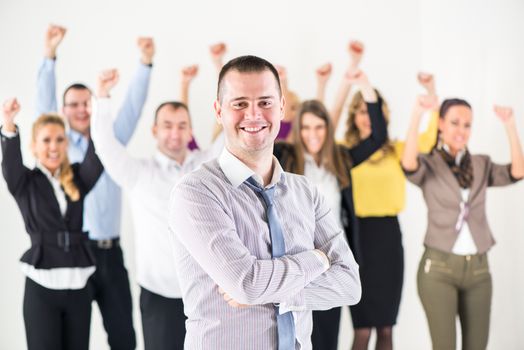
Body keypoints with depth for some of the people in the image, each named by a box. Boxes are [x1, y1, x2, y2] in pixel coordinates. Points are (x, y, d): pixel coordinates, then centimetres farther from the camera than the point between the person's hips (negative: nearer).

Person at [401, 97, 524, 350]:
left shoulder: (482, 165, 10)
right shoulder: (428, 165, -1)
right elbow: (408, 164, -25)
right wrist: (417, 116, -33)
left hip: (478, 268, 4)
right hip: (438, 268, -4)